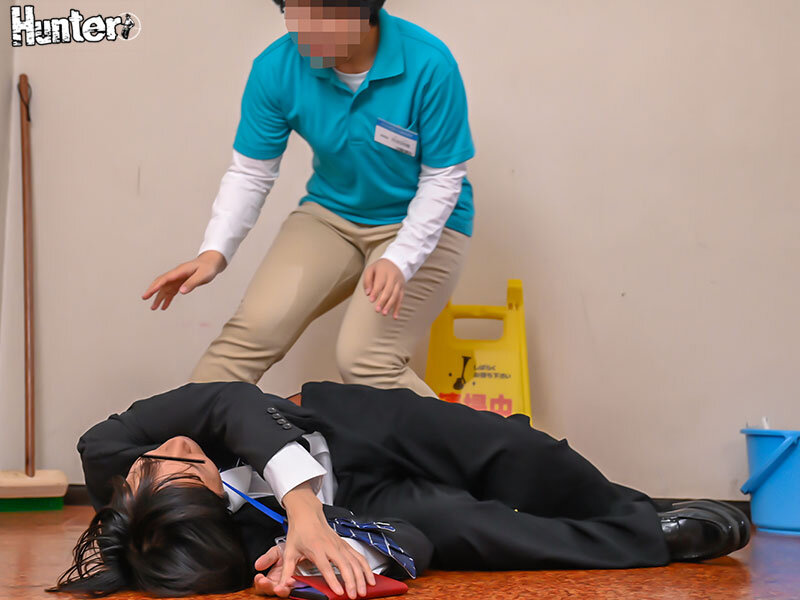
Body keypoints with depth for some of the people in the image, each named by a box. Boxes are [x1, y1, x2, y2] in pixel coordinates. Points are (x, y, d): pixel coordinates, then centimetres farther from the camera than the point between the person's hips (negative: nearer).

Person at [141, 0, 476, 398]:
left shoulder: (429, 65, -23)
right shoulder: (277, 68, -14)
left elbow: (442, 178, -15)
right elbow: (249, 173, -6)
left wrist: (398, 261, -25)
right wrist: (215, 252, -19)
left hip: (423, 225, -3)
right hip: (330, 215, 3)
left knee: (364, 361, -21)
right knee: (253, 329, -16)